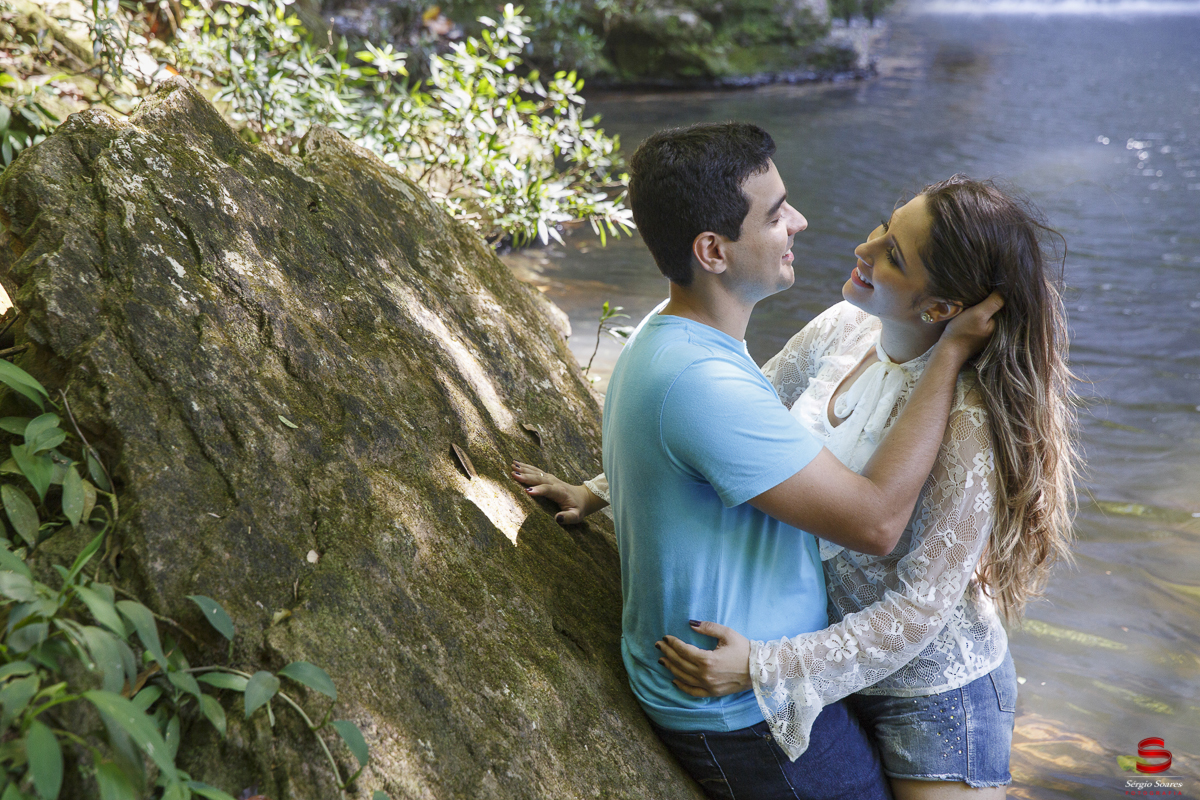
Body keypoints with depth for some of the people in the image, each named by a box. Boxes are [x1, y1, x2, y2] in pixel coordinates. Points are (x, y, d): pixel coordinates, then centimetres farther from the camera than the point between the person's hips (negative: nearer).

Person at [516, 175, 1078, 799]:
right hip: (828, 642, 6)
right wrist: (602, 490, 4)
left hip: (931, 686, -6)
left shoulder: (967, 422, -28)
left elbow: (918, 608, -24)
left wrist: (763, 669, -28)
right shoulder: (844, 329, -9)